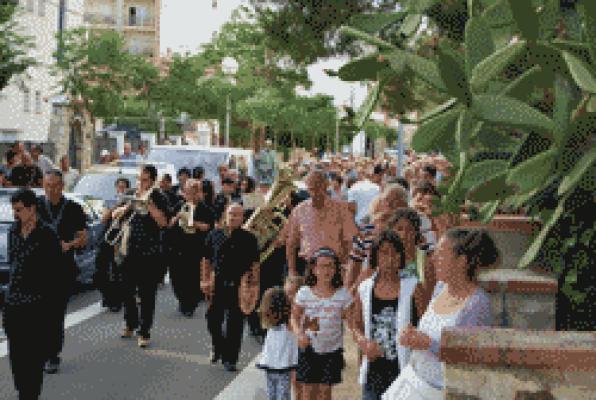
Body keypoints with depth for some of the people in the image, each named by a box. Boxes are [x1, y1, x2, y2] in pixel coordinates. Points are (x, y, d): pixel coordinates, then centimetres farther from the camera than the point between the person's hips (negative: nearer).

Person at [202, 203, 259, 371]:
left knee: (235, 324, 2)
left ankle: (230, 358, 12)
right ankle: (217, 347, 33)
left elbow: (255, 264, -1)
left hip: (239, 287, -2)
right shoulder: (214, 235, 5)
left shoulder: (249, 239, -2)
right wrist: (205, 280, 6)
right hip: (217, 285, 3)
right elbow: (206, 260, 11)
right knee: (212, 320, 7)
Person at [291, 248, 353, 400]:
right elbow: (295, 317, 0)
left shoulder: (342, 294, -7)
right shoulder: (304, 293, -7)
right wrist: (300, 334, -18)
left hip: (332, 349, 0)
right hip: (309, 348, 0)